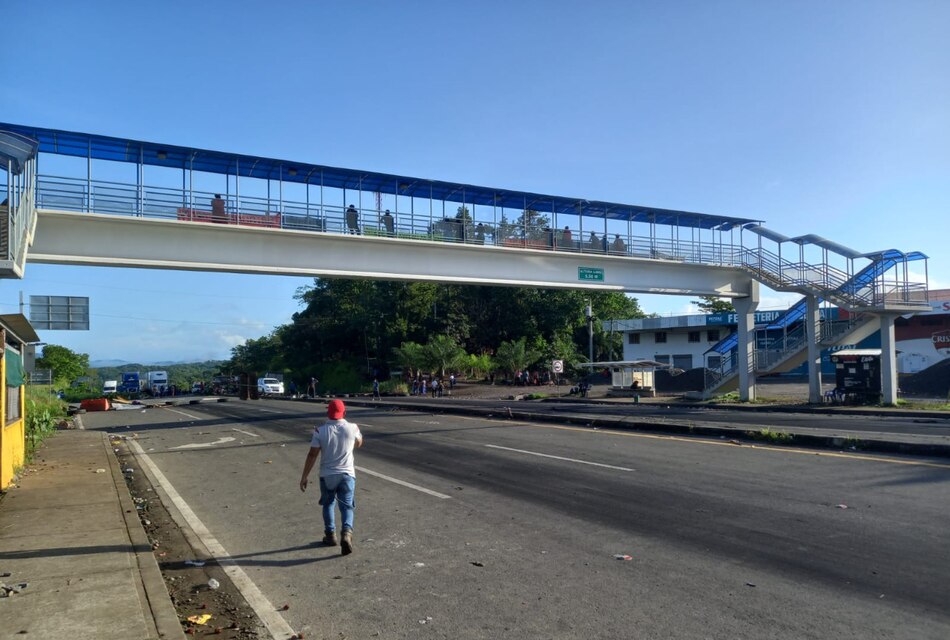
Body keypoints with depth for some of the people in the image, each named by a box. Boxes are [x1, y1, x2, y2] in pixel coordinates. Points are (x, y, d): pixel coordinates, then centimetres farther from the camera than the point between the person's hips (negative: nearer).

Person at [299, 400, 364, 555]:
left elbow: (312, 455, -9)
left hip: (327, 475, 0)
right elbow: (358, 444, 15)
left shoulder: (320, 431, -8)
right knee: (346, 507, 5)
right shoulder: (352, 428, -5)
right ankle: (347, 533, -16)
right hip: (347, 474, 0)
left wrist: (304, 477, -2)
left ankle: (330, 535, 27)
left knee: (328, 504, 21)